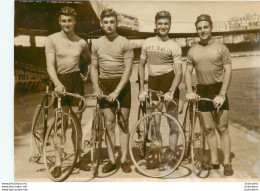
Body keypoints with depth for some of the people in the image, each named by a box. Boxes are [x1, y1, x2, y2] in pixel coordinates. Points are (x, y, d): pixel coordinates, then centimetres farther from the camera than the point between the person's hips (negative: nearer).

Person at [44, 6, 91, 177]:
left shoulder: (81, 42, 6)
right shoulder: (52, 39, -3)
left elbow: (90, 61, 24)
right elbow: (50, 65, -12)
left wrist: (87, 74, 8)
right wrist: (57, 83, -26)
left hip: (77, 81, 3)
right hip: (60, 82, -3)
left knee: (77, 120, 6)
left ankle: (78, 158, 19)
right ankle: (58, 162, 6)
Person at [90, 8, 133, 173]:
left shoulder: (125, 43, -4)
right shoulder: (97, 44, 7)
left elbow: (128, 69, -9)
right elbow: (94, 67, 13)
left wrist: (117, 91, -17)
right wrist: (96, 88, -2)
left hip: (122, 85, -2)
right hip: (105, 85, 3)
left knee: (123, 123, 4)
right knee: (109, 124, 5)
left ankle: (124, 159, 14)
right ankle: (111, 160, 13)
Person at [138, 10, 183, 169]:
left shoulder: (174, 46, -3)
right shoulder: (148, 42, 8)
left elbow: (179, 72, -9)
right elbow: (141, 65, 12)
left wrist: (170, 92, -22)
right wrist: (142, 89, 5)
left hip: (169, 84, -3)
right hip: (153, 86, 3)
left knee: (173, 123, 4)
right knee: (154, 123, 7)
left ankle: (172, 152, 17)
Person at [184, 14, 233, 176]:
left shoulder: (221, 48, -1)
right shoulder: (193, 51, 8)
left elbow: (228, 71, -7)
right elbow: (188, 72, 8)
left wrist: (222, 94, -16)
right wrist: (189, 92, -7)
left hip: (218, 91, -3)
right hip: (202, 92, 3)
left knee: (222, 128, 0)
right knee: (209, 129, 7)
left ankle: (227, 163, 8)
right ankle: (214, 161, 16)